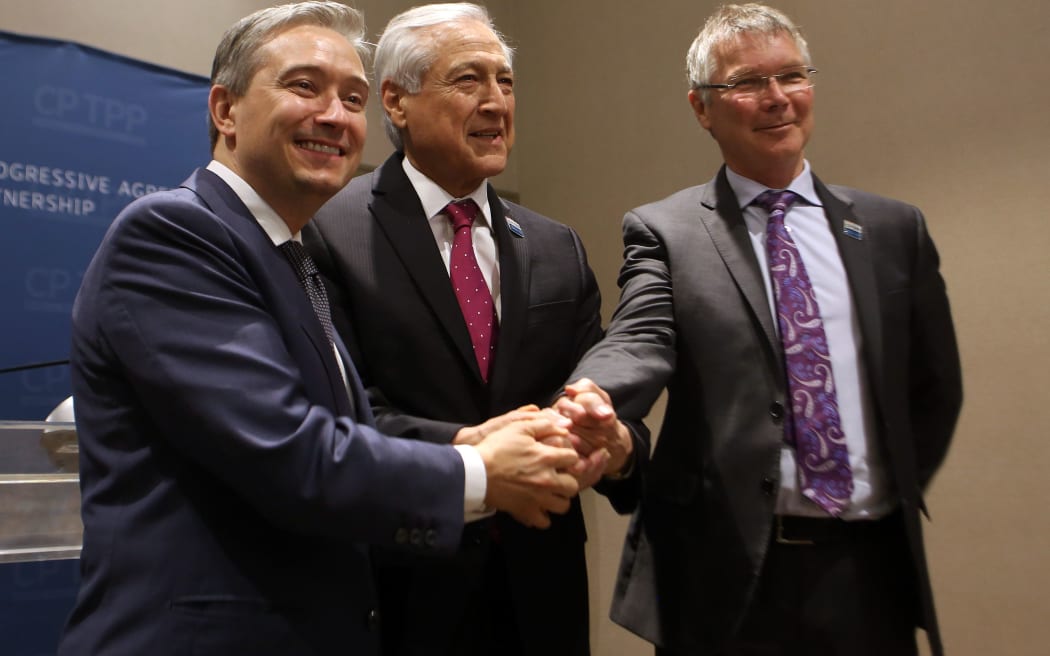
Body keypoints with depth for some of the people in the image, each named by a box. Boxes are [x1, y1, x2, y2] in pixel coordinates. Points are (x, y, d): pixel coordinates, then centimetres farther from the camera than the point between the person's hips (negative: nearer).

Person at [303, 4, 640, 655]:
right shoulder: (329, 231, -8)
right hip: (403, 586, -4)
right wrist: (461, 446, -30)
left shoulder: (557, 248, 8)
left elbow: (596, 390, 4)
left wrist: (615, 442, -17)